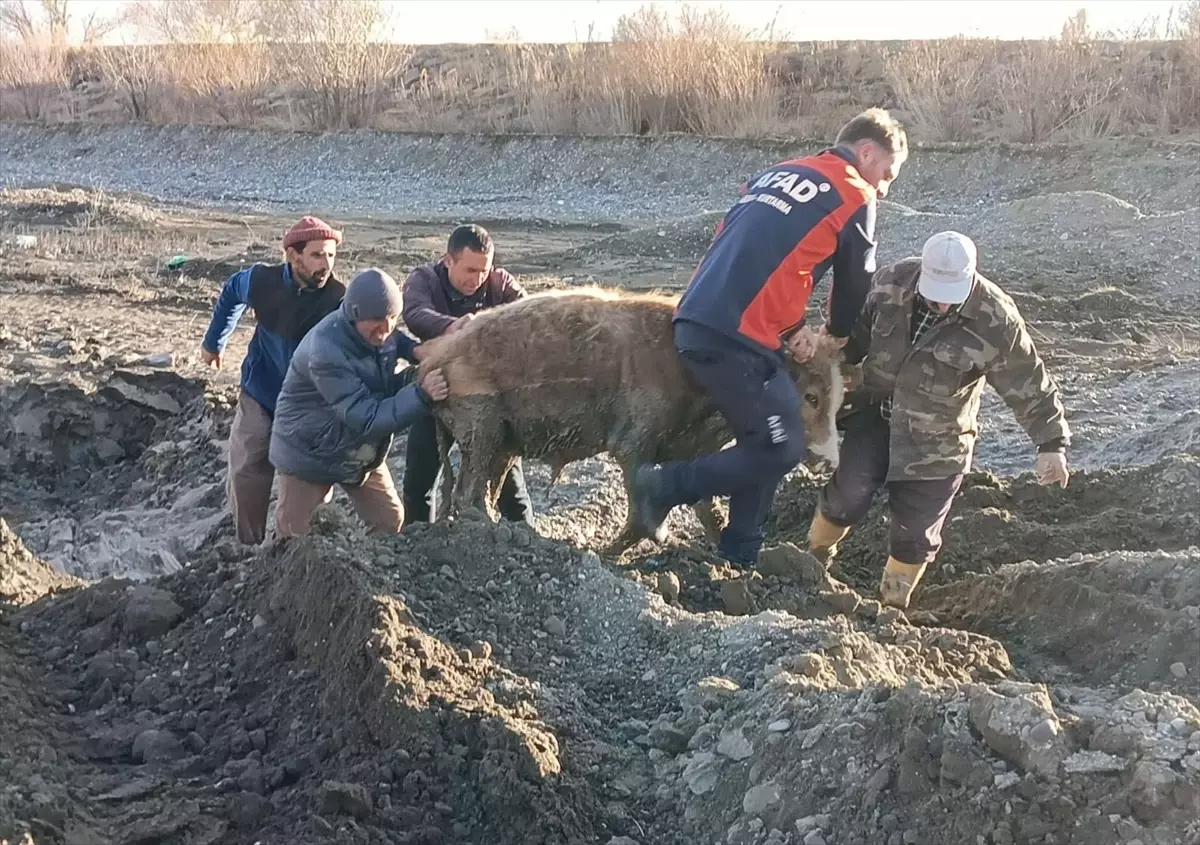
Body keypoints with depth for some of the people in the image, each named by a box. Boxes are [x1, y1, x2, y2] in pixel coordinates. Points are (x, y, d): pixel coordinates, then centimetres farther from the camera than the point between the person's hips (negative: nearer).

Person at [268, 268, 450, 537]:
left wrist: (416, 351, -11)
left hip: (361, 452, 7)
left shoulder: (377, 331, -10)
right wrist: (421, 394, -44)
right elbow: (367, 418, -36)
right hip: (309, 454, -7)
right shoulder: (326, 351, -35)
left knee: (390, 521, 10)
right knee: (293, 535, 7)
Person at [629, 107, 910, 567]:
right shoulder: (855, 197, 2)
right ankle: (663, 486, 0)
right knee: (781, 450, 2)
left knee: (764, 441, 18)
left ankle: (738, 557, 23)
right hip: (734, 339, -9)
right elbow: (856, 282, 12)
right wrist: (837, 336, 32)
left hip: (695, 321, 9)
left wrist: (791, 330, 18)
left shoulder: (776, 174, 24)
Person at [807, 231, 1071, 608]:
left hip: (937, 441, -2)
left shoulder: (995, 320, -21)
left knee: (915, 533, 3)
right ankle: (813, 556, 22)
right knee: (849, 493, -8)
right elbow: (855, 333, 4)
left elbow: (1029, 384, -11)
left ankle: (892, 604, 26)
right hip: (875, 413, 2)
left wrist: (1052, 443, -11)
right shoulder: (891, 282, -13)